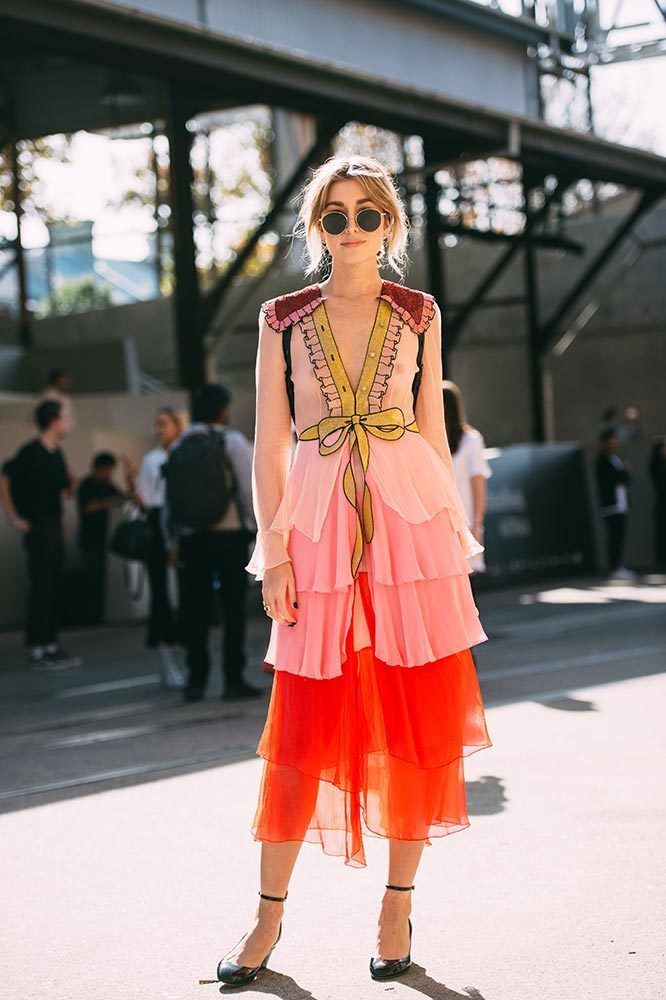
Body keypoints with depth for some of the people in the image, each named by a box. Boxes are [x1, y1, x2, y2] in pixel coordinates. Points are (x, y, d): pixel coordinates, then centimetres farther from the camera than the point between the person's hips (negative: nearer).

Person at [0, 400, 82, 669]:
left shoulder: (56, 454, 13)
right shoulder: (31, 452, -12)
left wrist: (69, 483, 0)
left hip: (54, 525, 9)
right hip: (38, 527, -9)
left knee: (53, 587, 10)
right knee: (41, 588, -8)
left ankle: (51, 646, 16)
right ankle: (37, 650, -6)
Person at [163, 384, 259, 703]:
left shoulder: (178, 448, 9)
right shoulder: (232, 441, -3)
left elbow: (169, 500, 9)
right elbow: (249, 489, -9)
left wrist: (173, 542, 14)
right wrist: (254, 525, 2)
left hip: (191, 539, 4)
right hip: (229, 534, -4)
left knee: (195, 609, 6)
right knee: (234, 608, 0)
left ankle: (196, 680, 6)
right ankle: (233, 680, -3)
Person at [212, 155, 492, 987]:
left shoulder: (418, 316, 8)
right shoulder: (283, 319, 6)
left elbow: (433, 434, 9)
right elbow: (269, 446, 4)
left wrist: (457, 540, 5)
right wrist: (273, 554, -3)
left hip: (411, 519, 1)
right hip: (320, 522, -1)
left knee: (419, 719, 1)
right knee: (304, 725, 1)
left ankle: (398, 907, 15)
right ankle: (269, 914, 14)